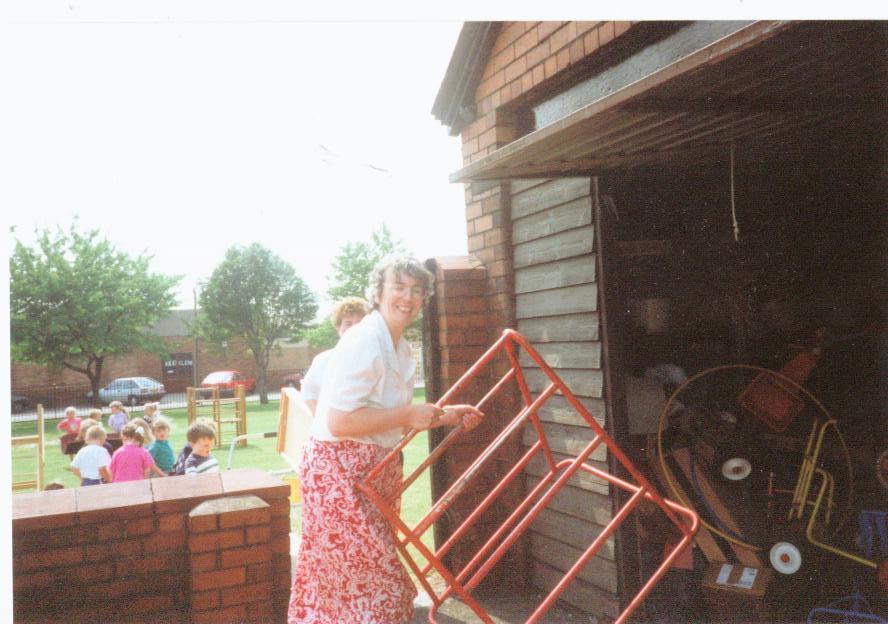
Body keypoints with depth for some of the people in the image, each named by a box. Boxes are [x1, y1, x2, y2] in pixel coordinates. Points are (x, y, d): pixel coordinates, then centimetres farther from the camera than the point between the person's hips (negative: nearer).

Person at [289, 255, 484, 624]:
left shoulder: (401, 348, 11)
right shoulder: (363, 342, -19)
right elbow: (339, 421, -25)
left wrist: (447, 416, 9)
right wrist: (407, 415, -19)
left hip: (375, 471, 9)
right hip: (338, 472, -9)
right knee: (370, 576, -4)